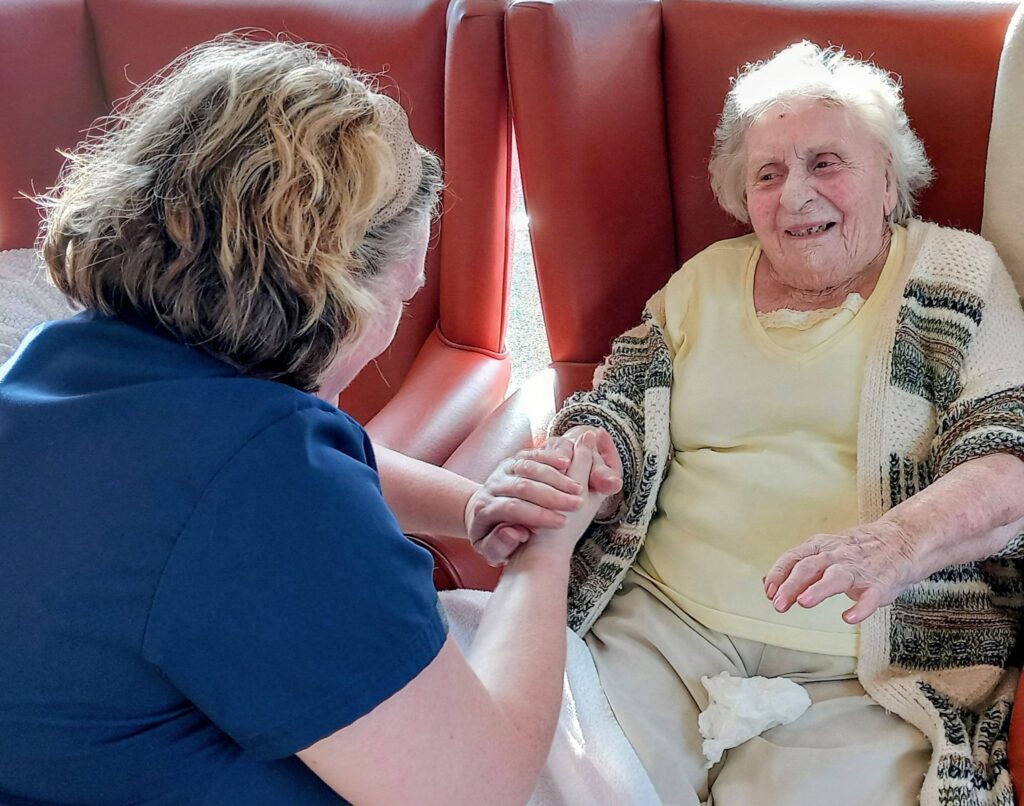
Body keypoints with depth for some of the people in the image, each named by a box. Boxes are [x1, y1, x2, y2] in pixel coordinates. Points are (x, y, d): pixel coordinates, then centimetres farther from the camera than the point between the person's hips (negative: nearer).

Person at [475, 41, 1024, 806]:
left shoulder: (959, 273, 5)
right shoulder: (705, 281, 15)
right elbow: (615, 415, 11)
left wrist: (895, 540, -27)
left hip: (885, 657, -2)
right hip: (667, 618, 3)